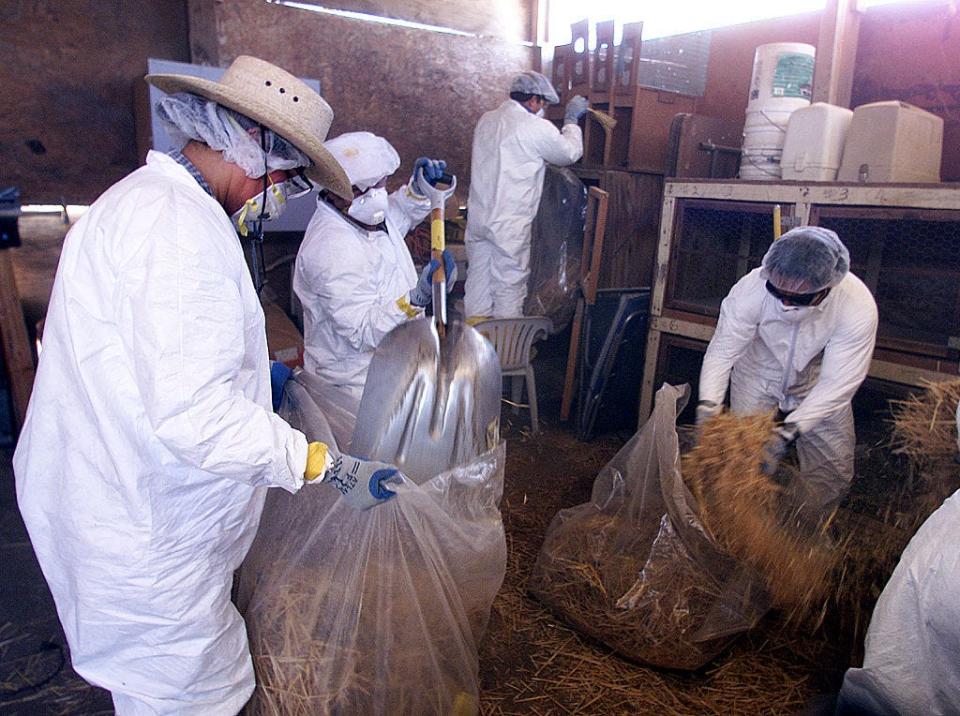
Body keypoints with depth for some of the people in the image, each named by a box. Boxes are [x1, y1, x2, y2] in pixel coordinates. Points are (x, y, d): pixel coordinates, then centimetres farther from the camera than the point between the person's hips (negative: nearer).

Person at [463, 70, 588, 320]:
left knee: (478, 280, 14)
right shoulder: (536, 128, -13)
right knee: (510, 284, 4)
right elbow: (570, 153, 1)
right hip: (509, 225, -7)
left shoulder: (486, 119, 8)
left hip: (477, 217, 7)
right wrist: (572, 118, 14)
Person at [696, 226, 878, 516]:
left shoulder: (858, 307, -32)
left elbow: (836, 383, -30)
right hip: (759, 375, -1)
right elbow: (723, 351, -28)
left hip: (818, 384, 1)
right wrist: (709, 405, -42)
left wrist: (788, 432, -40)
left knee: (834, 468, 1)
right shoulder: (751, 288, -32)